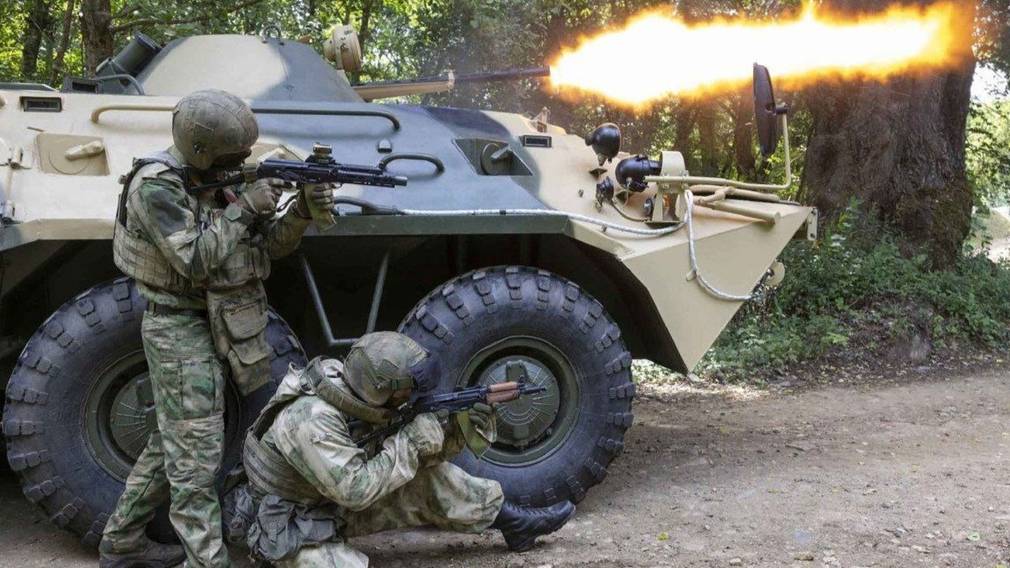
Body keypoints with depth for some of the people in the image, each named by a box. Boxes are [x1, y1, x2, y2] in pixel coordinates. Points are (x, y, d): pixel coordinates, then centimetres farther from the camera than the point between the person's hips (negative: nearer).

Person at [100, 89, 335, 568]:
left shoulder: (222, 180, 6)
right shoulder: (156, 187, -17)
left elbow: (272, 245, 6)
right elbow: (196, 262, -24)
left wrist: (304, 210, -12)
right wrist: (243, 207, -20)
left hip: (214, 327, 8)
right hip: (180, 329, -8)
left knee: (172, 442, 18)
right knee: (196, 457, -7)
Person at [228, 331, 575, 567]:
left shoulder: (362, 395, -6)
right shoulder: (310, 419, -32)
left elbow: (421, 454, -1)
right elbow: (355, 491, -33)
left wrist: (462, 427, -19)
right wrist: (413, 441, -27)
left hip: (334, 504, 8)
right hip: (288, 529, -8)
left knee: (427, 481, -4)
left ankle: (513, 521, 9)